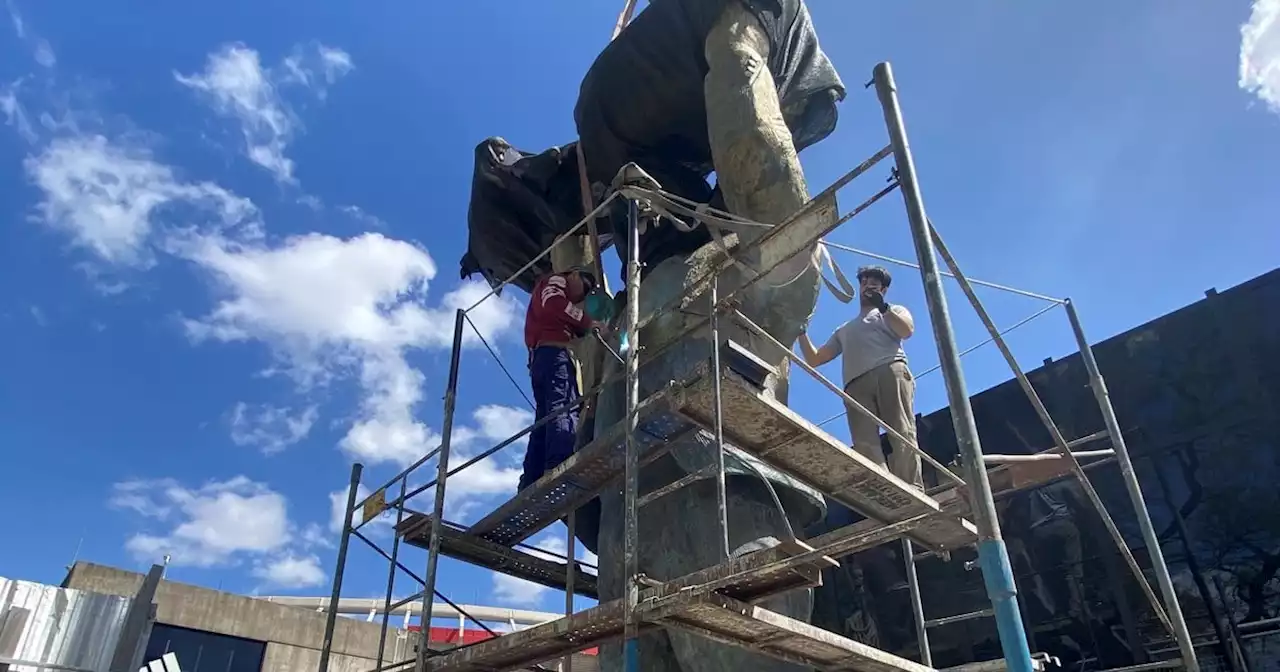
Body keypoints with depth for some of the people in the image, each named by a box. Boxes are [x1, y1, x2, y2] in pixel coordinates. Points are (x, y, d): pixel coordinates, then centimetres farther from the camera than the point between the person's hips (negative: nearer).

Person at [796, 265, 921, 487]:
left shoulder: (894, 311, 31)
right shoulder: (844, 330, 40)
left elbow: (907, 330, 6)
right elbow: (814, 359, 33)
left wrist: (883, 306, -2)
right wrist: (801, 331, 24)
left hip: (891, 372, -2)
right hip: (856, 384, 2)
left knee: (902, 433, -22)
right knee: (865, 444, -22)